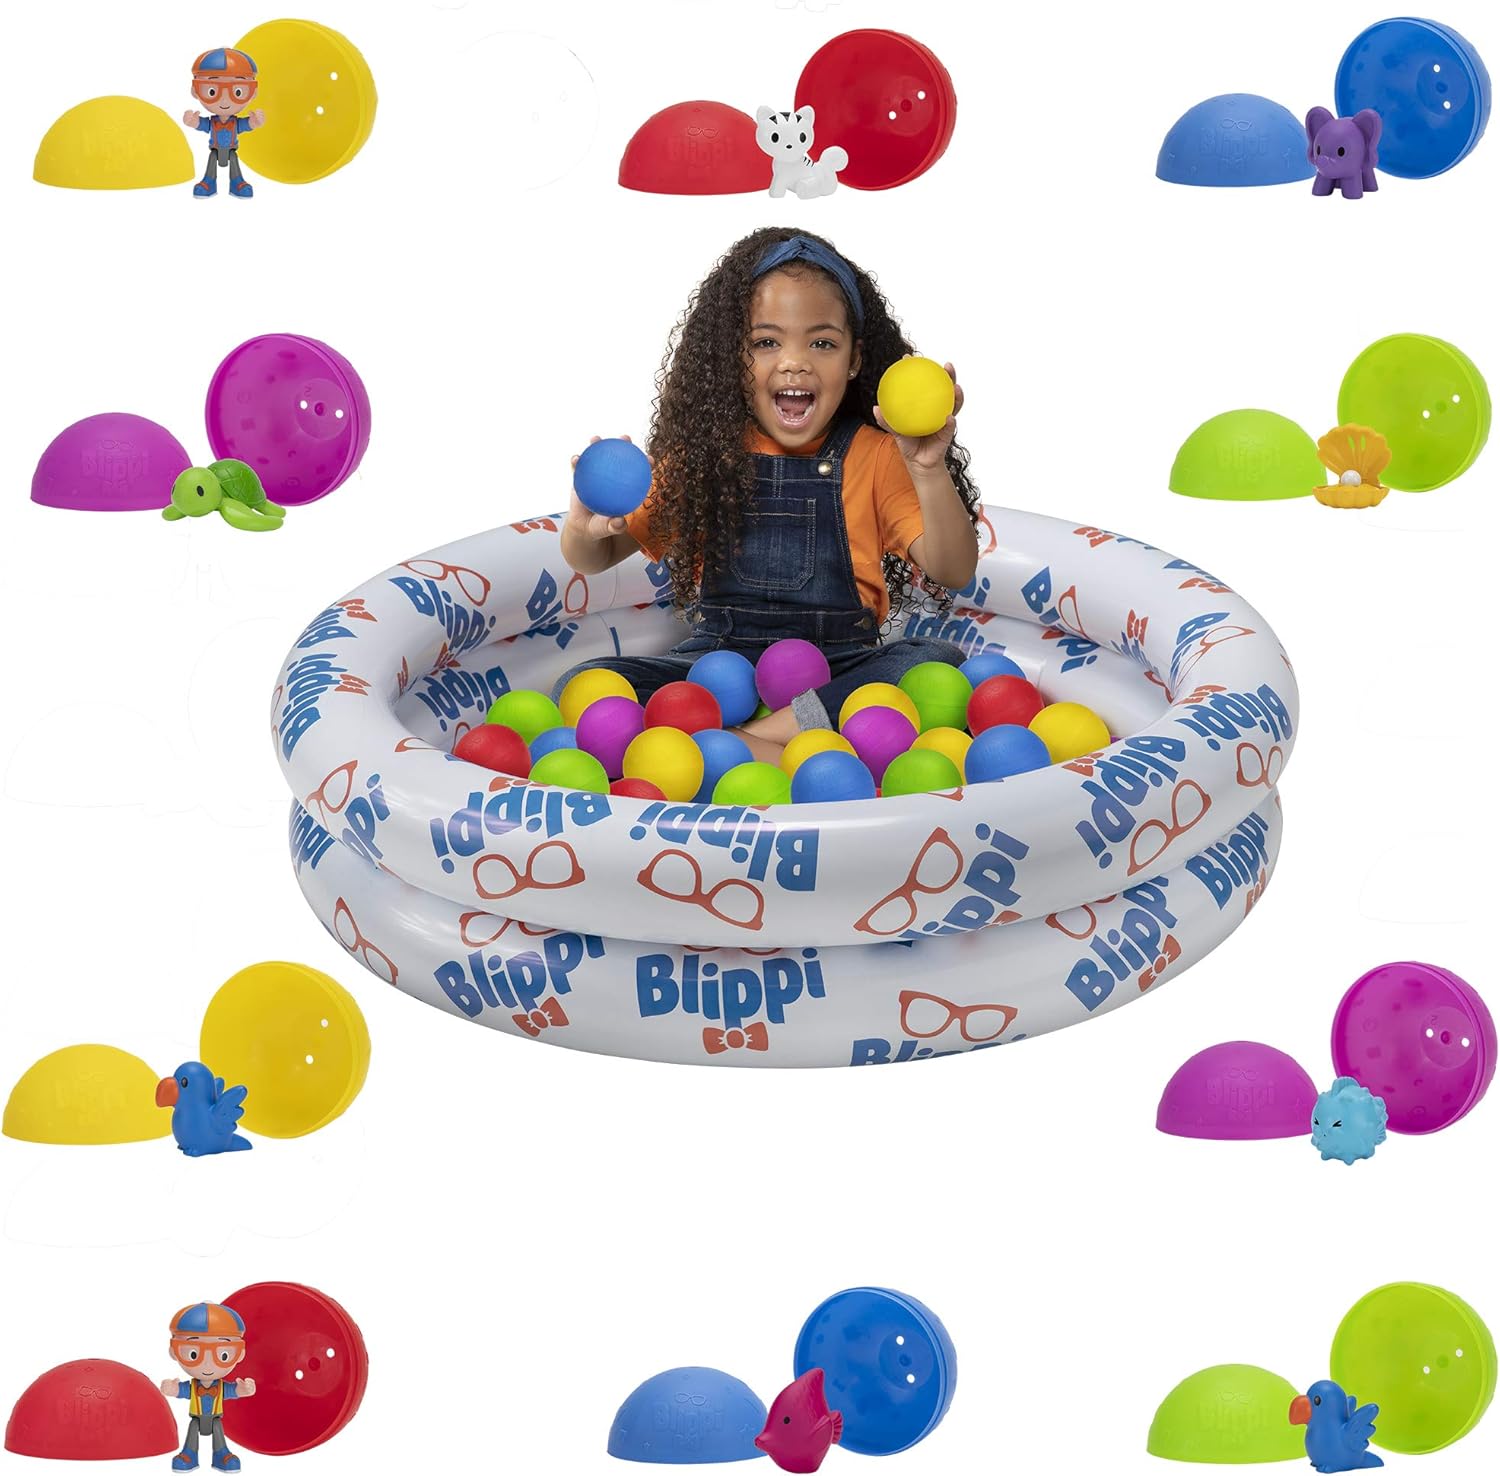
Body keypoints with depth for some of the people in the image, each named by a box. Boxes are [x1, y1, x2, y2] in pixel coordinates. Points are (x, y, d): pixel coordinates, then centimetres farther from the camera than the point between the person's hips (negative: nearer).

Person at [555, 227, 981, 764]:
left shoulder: (875, 457, 3)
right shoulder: (701, 453, 6)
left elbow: (953, 574, -7)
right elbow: (592, 560, 9)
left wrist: (930, 473, -25)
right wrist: (585, 528, -17)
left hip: (836, 673, 0)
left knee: (941, 664, -30)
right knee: (580, 688, -22)